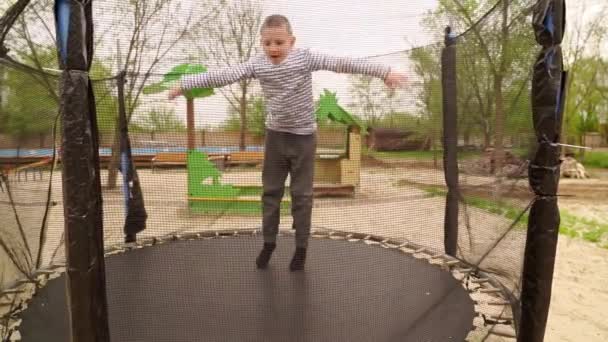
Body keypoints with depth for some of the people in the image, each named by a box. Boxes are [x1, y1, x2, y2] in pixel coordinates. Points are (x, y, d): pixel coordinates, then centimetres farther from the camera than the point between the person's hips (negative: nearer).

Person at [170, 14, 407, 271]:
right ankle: (268, 242, 26)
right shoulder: (257, 65, -6)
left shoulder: (305, 58, -13)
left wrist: (383, 72, -24)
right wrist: (185, 84, -11)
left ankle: (301, 247, 18)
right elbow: (224, 75, -9)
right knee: (270, 191, 10)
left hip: (303, 137, -3)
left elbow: (342, 64, -20)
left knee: (301, 194, 4)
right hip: (275, 136, 3)